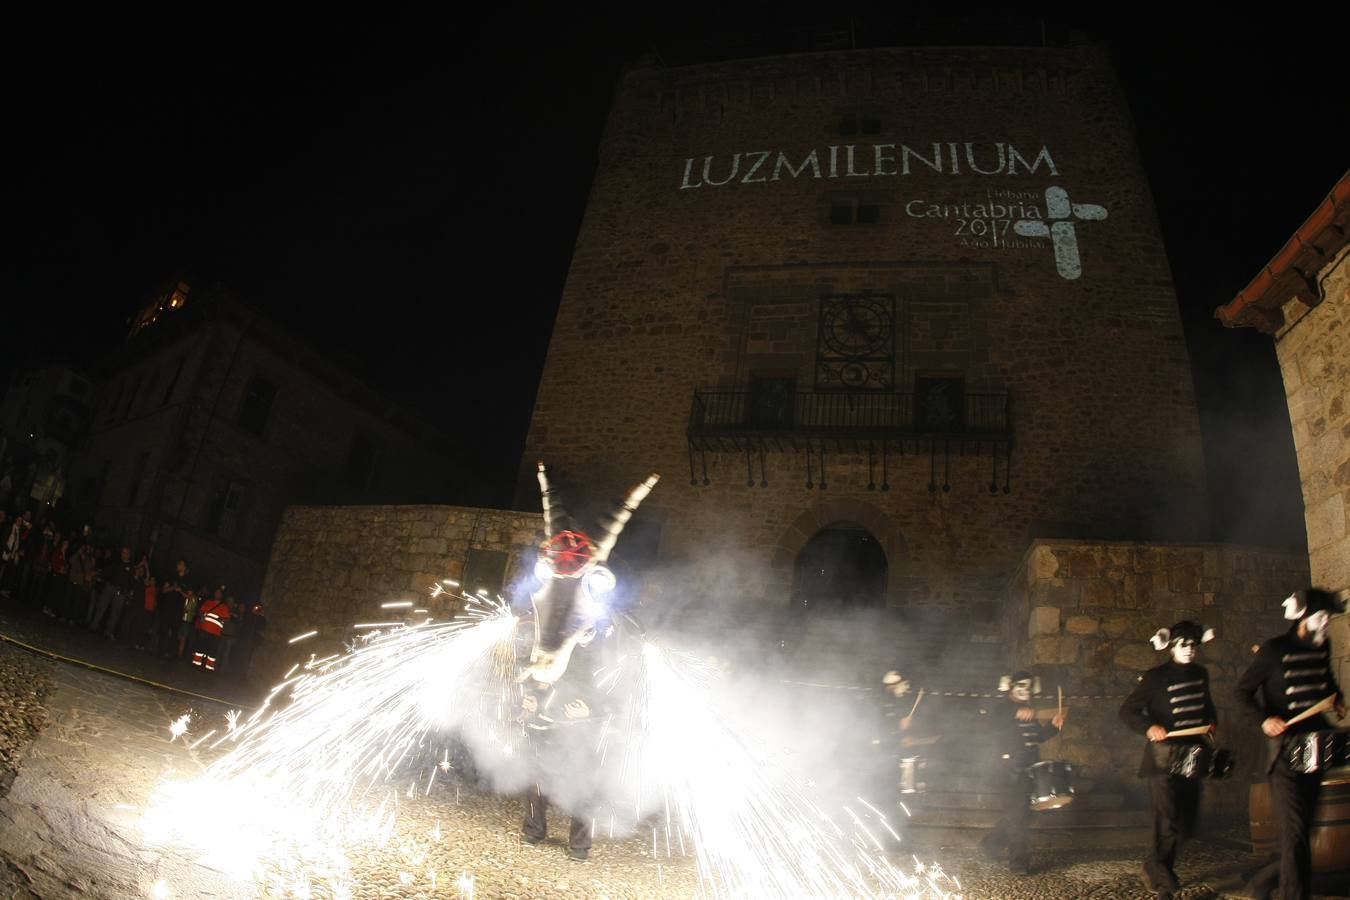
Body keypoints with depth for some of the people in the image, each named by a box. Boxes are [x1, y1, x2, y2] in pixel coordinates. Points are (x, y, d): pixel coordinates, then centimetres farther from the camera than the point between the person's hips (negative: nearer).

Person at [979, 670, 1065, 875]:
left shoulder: (1028, 711, 19)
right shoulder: (1004, 707, -7)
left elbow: (1039, 736, 23)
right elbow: (994, 721, -29)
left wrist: (1053, 726, 4)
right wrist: (1017, 714, -44)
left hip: (1028, 769, 8)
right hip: (1010, 769, -8)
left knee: (1022, 814, 13)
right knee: (1017, 815, -9)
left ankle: (991, 843, 27)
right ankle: (1018, 863, -4)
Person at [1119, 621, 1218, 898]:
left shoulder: (1201, 674, 9)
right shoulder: (1155, 677, -10)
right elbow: (1127, 711, -11)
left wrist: (1212, 721, 8)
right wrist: (1149, 727, -27)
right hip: (1163, 758, -6)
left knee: (1186, 823, 11)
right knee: (1168, 821, -10)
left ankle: (1161, 867, 32)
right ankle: (1156, 870, 11)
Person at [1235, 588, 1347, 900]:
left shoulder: (1322, 647, 7)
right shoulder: (1274, 650, -12)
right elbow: (1243, 692, -10)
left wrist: (1337, 698, 8)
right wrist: (1264, 720, -24)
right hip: (1285, 749, -7)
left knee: (1305, 824, 16)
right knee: (1294, 832, -8)